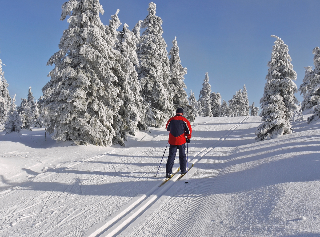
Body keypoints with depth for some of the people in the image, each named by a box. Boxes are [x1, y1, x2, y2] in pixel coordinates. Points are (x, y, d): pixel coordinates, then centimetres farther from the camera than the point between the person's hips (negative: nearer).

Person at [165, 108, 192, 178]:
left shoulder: (171, 120, 2)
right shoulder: (184, 120, -4)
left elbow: (168, 128, 18)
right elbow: (189, 129, -5)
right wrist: (188, 138, 7)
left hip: (172, 141, 1)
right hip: (181, 141, -1)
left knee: (171, 156, 3)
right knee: (182, 155, 16)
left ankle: (168, 172, -6)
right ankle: (183, 170, 25)